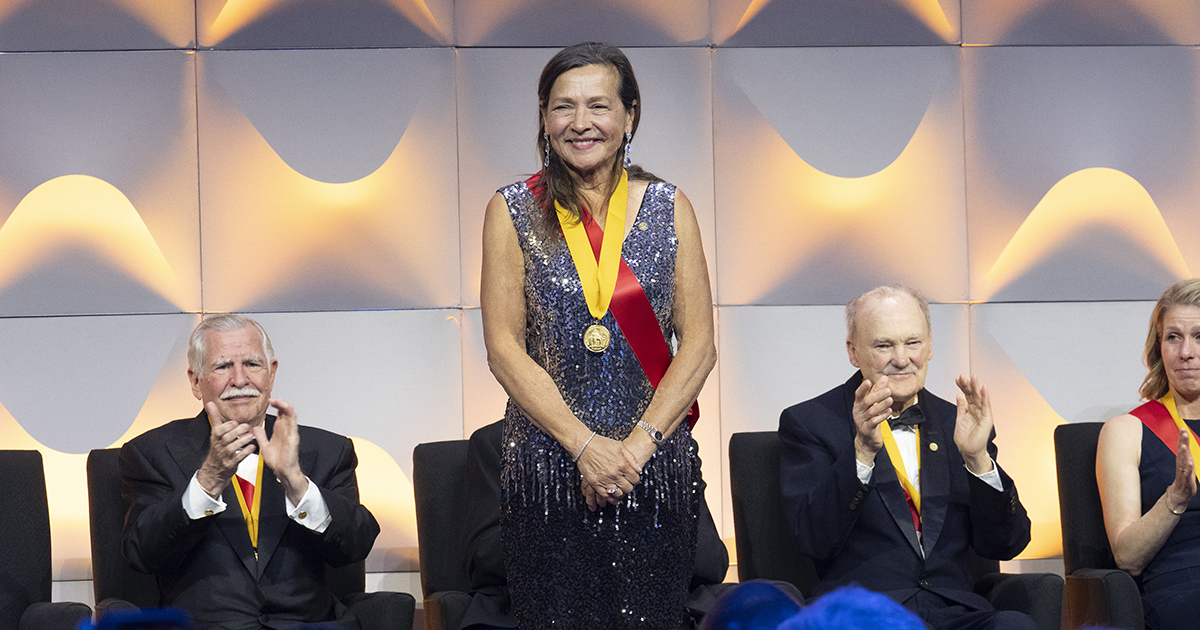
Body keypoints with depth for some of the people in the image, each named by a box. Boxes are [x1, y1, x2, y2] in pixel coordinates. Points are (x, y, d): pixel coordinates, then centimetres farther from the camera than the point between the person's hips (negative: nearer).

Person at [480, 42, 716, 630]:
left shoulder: (668, 207, 5)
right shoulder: (513, 211, 2)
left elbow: (698, 344, 1)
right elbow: (504, 347, -4)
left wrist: (638, 444, -11)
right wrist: (585, 445, -13)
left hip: (655, 469, 1)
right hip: (547, 467, -1)